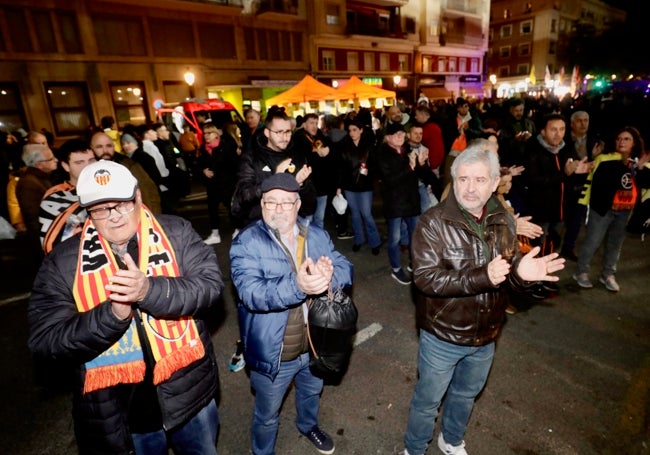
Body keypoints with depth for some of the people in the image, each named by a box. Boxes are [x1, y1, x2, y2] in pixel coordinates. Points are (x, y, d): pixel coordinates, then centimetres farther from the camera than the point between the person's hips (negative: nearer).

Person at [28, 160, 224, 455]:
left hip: (188, 392, 1)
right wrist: (112, 314, -27)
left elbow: (210, 283, -17)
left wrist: (151, 290, -33)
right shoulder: (62, 262, -7)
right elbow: (46, 340, -11)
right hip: (115, 410, 0)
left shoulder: (176, 233, -8)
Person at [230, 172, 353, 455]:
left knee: (312, 392, 33)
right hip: (273, 352, -4)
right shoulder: (246, 242, -18)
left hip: (315, 344, 5)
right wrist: (297, 287, -46)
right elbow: (251, 292, -30)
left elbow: (345, 268, -11)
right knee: (268, 414, 21)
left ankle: (308, 425, 65)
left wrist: (328, 277, -35)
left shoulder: (316, 235, -3)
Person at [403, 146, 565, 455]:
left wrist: (520, 271, -19)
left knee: (466, 394, 28)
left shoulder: (504, 221, -4)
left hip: (486, 335, 6)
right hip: (443, 336, -5)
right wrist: (482, 277, -37)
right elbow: (425, 278, -29)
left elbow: (508, 267, 5)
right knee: (428, 400, 16)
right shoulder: (433, 223, -21)